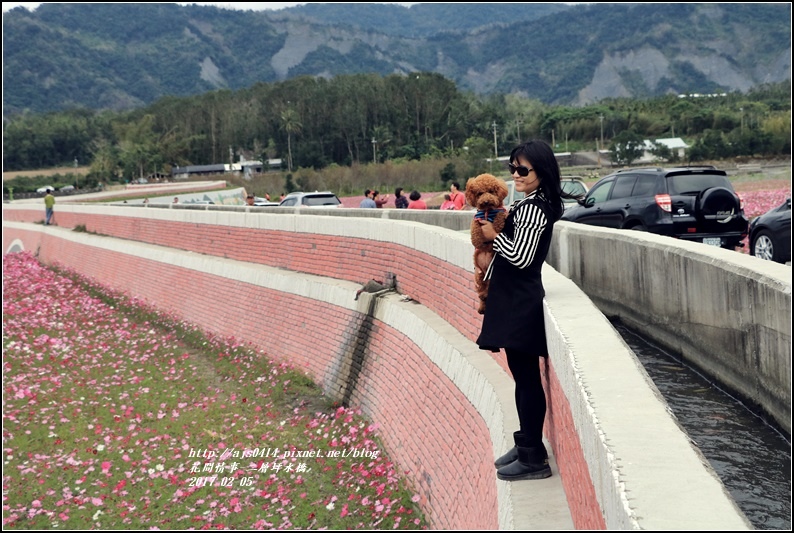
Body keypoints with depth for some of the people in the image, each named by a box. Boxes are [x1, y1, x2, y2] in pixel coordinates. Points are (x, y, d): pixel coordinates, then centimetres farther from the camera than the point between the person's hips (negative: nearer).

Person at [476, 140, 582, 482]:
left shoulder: (533, 209, -16)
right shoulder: (527, 204, 13)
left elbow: (520, 257, -20)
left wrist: (494, 236, -9)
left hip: (522, 303, -10)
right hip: (515, 300, 10)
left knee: (527, 378, -3)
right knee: (523, 377, 17)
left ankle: (533, 459, 5)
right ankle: (526, 445, 28)